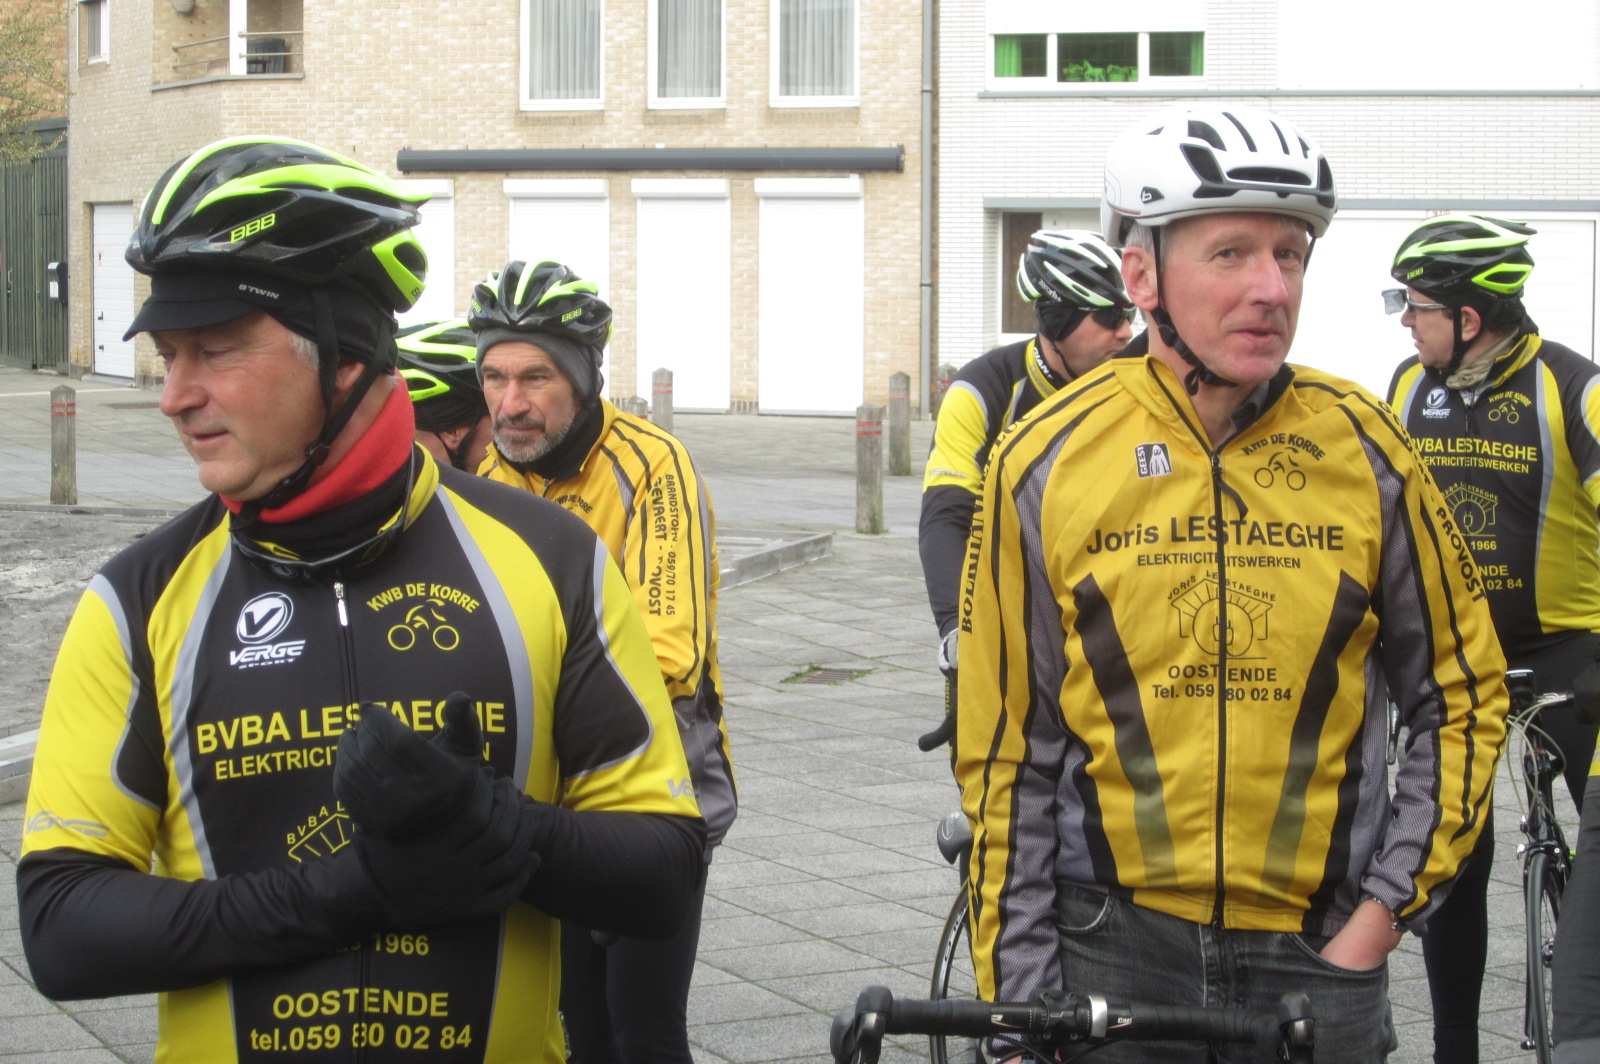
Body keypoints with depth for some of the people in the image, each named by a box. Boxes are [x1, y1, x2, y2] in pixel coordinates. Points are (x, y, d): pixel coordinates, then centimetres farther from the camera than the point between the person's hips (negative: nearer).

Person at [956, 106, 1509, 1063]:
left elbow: (1465, 695, 7)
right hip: (1110, 942, 0)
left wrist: (1386, 908, -2)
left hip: (1318, 953, 1)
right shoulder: (1047, 463, -4)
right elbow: (1006, 751, 0)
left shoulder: (1366, 450, -3)